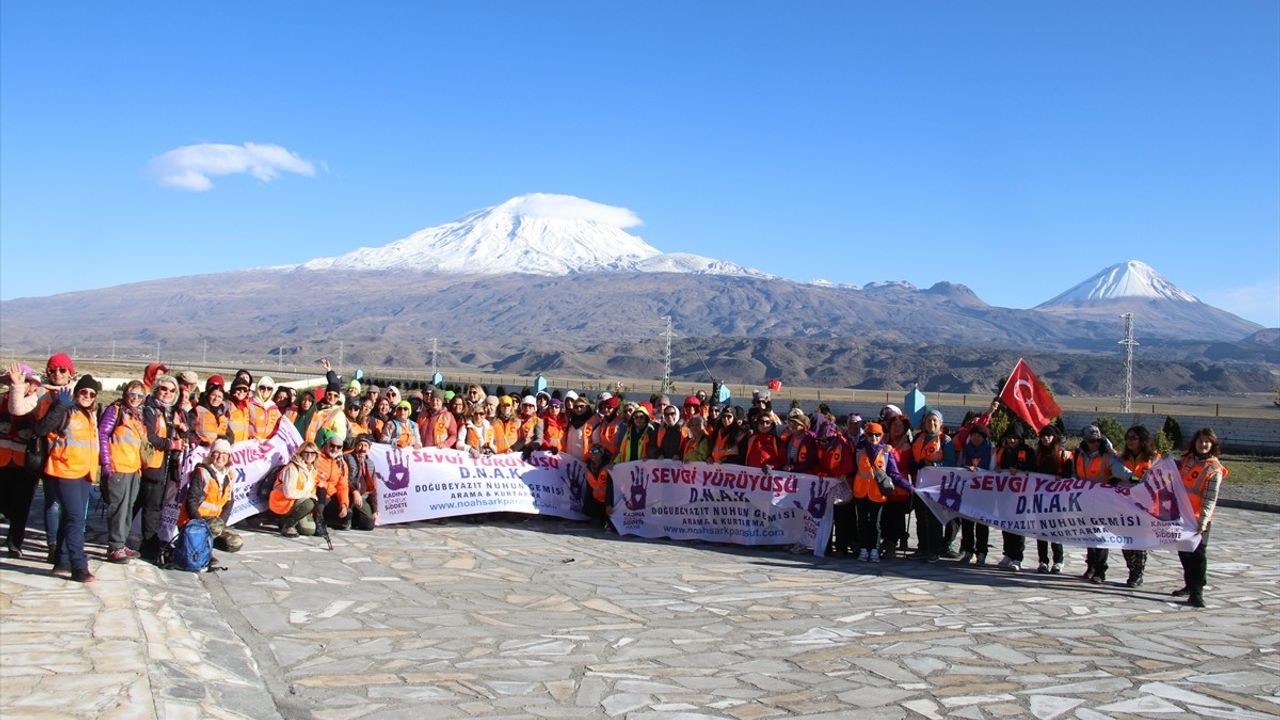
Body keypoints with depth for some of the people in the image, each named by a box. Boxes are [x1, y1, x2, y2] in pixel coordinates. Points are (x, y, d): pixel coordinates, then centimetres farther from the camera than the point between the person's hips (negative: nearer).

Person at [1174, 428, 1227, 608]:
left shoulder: (1214, 468, -10)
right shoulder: (1188, 459, 7)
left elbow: (1210, 498, -13)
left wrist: (1203, 520, -20)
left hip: (1199, 518, -6)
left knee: (1197, 553, -5)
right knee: (1183, 551, 15)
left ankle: (1197, 592, -2)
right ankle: (1190, 585, 29)